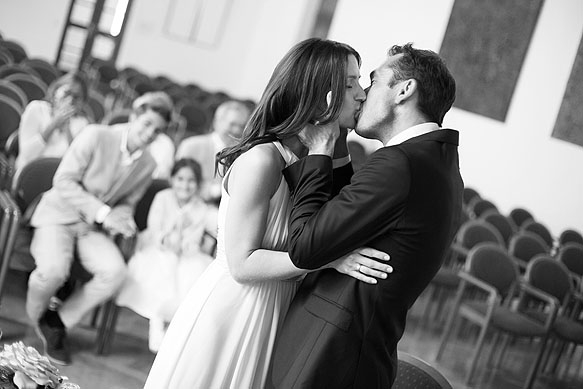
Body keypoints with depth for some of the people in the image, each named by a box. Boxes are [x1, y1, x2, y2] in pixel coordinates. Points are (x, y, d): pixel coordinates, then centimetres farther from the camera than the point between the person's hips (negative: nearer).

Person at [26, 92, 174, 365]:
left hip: (93, 227, 5)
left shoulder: (147, 165, 1)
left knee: (115, 271, -24)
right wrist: (103, 212, -25)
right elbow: (63, 181, -17)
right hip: (59, 214, -4)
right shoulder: (96, 136, -16)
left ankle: (58, 322, -3)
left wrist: (122, 217, -14)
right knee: (54, 269, -32)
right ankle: (37, 317, 5)